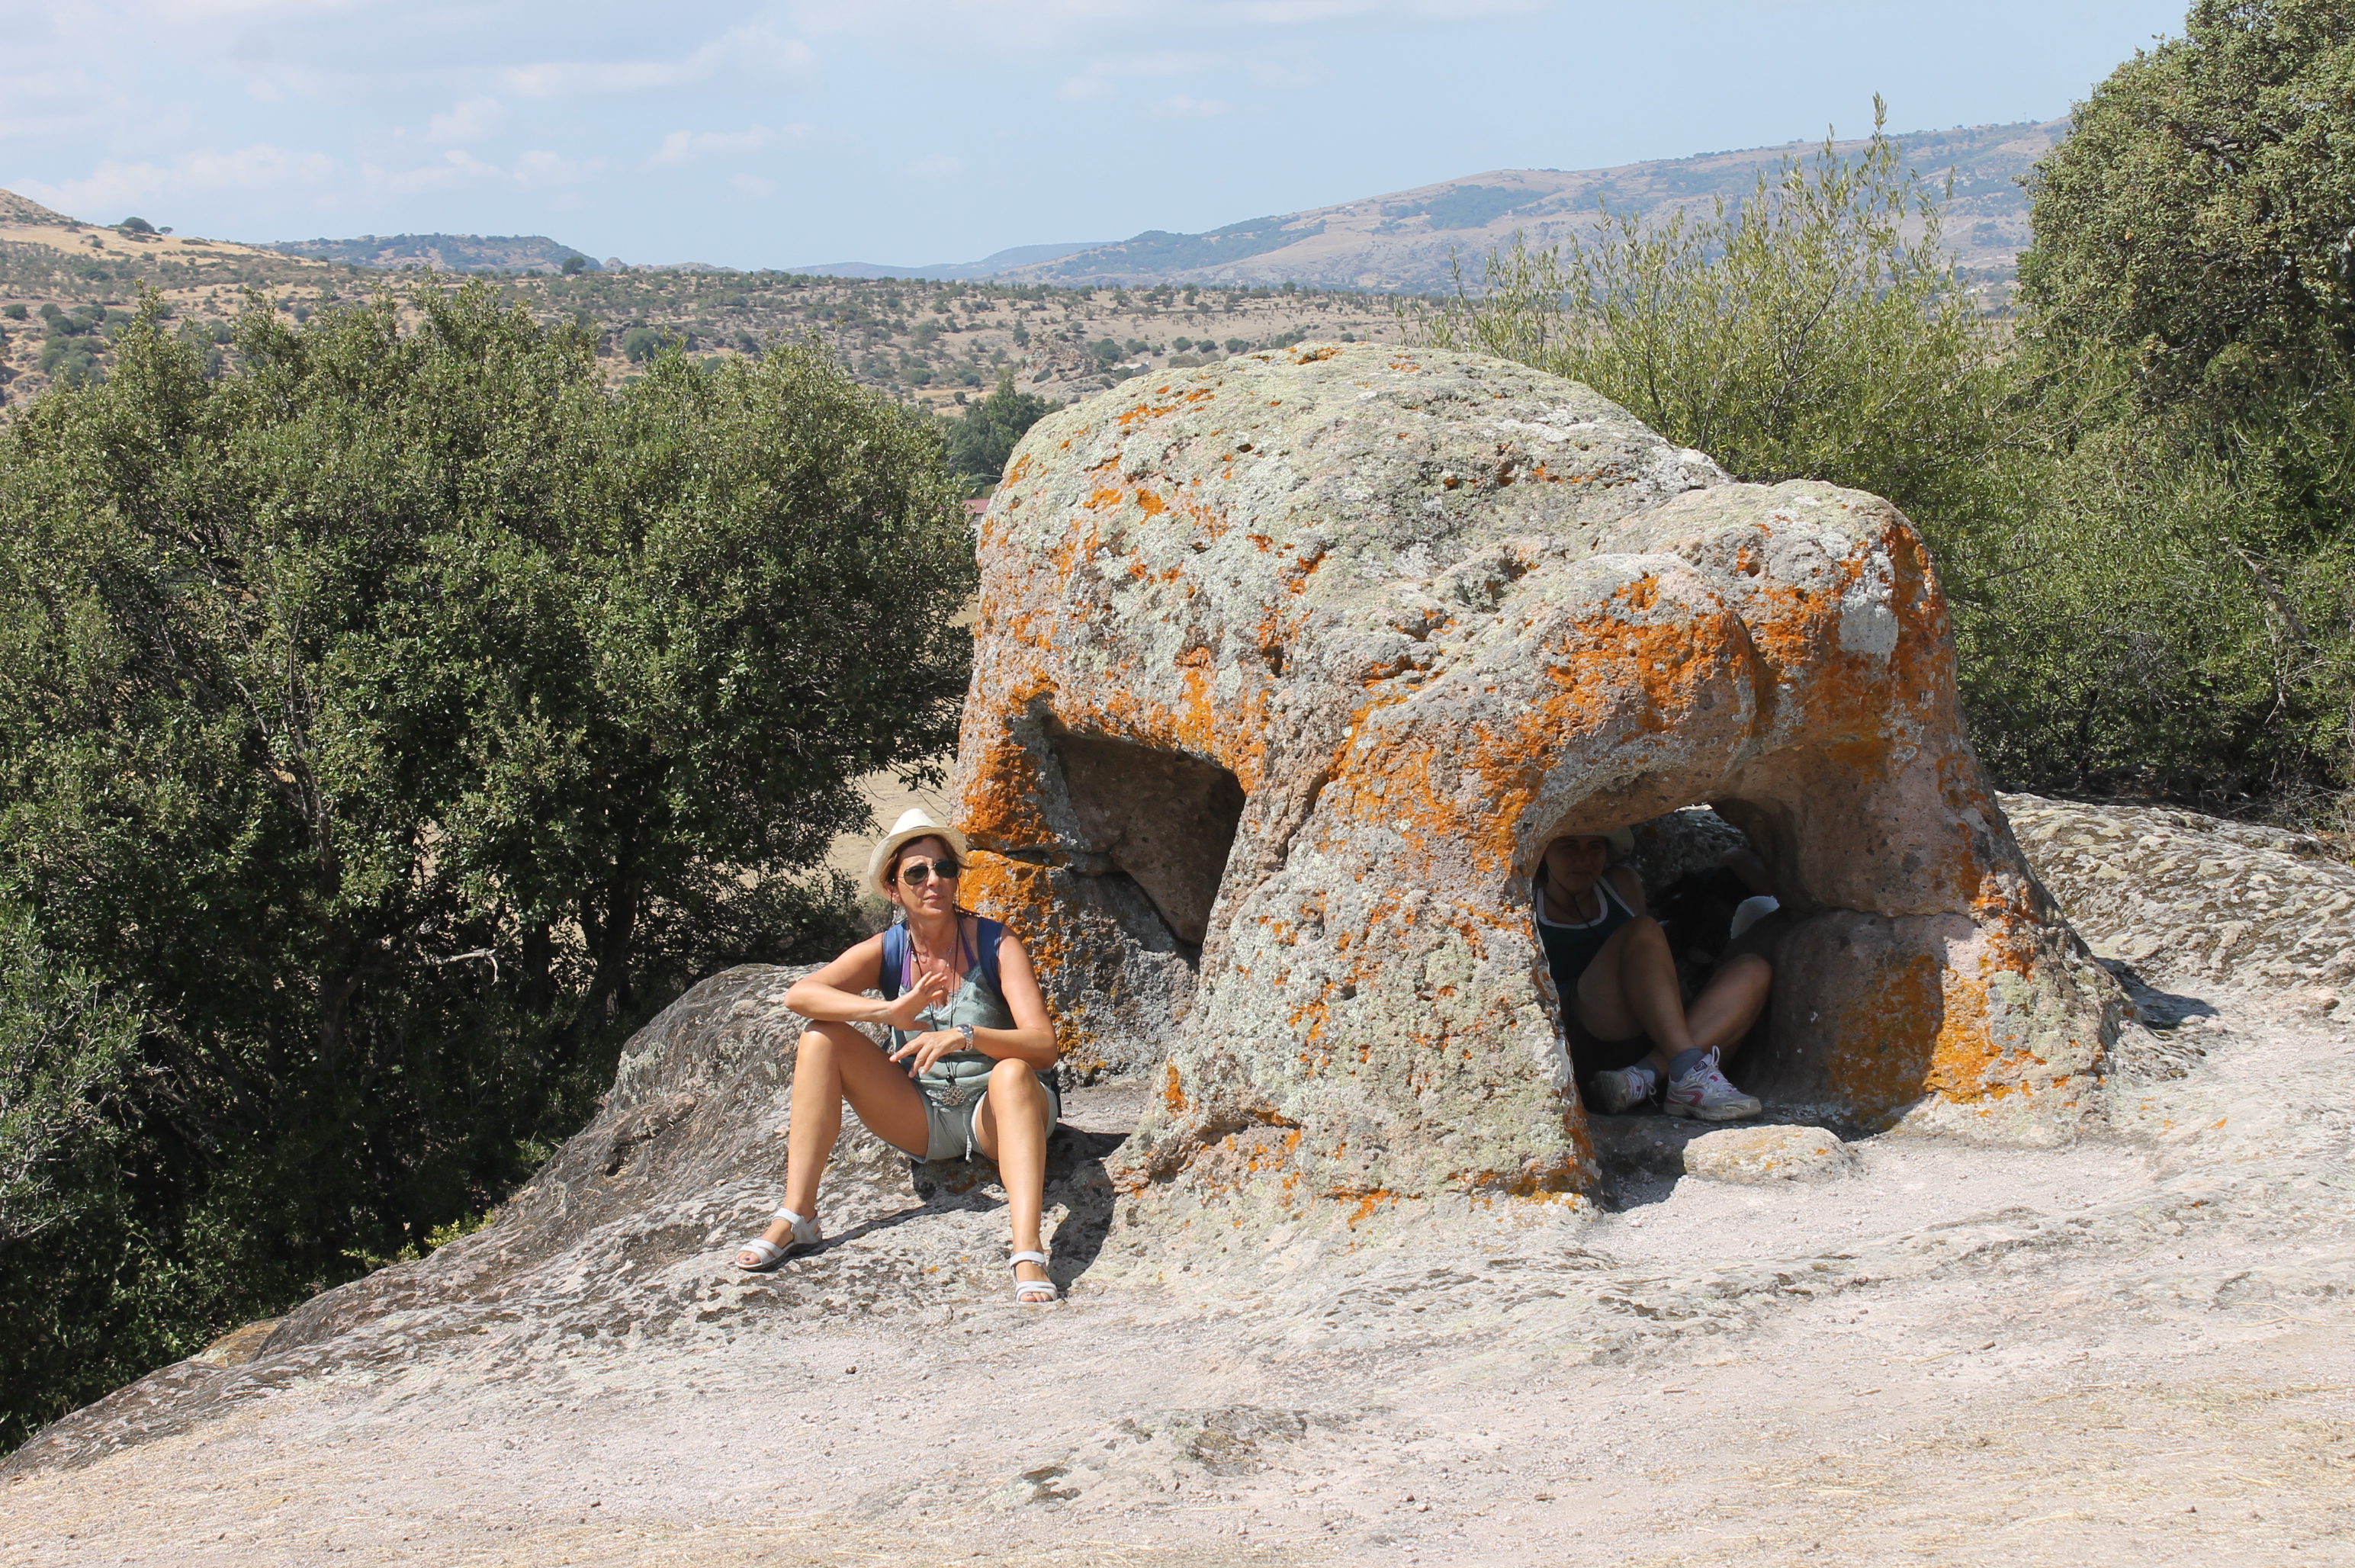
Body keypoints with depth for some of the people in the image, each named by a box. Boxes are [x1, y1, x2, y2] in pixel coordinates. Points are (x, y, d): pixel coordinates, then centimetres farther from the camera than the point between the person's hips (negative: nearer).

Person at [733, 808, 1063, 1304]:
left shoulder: (995, 945, -12)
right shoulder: (887, 951, -5)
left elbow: (1044, 1046, -23)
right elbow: (799, 994, -22)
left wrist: (964, 1036, -41)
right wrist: (889, 1011, -36)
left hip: (996, 1114, -4)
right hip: (922, 1121, 4)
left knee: (1011, 1072, -38)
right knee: (822, 1037, -13)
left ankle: (1028, 1256, -53)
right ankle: (797, 1218, -18)